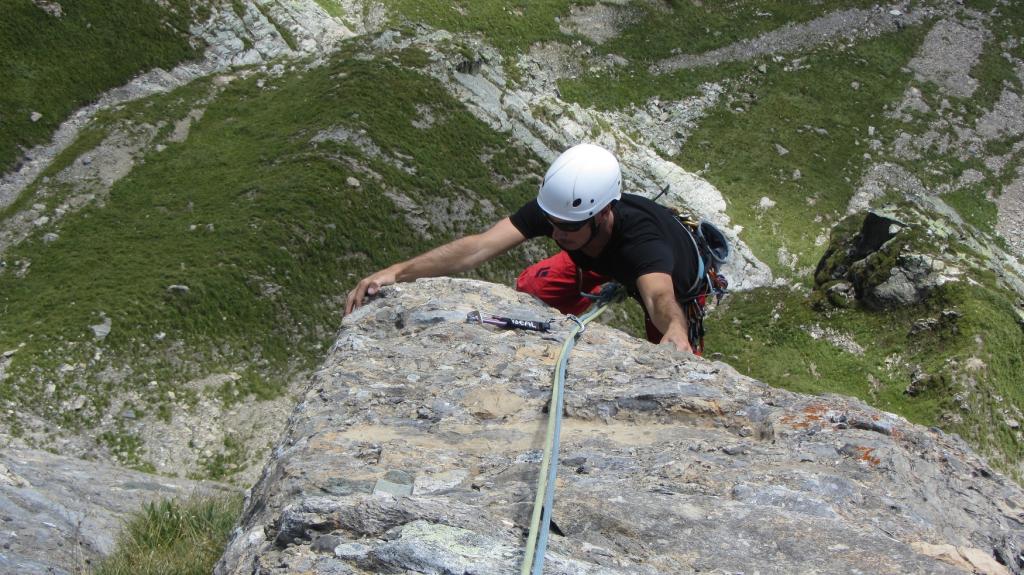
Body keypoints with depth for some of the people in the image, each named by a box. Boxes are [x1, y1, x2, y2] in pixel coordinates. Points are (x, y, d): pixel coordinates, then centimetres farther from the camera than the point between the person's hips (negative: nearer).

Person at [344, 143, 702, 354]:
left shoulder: (641, 240, -48)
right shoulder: (553, 208, -36)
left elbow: (660, 296, -68)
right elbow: (479, 246, -46)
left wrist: (676, 330, -93)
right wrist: (398, 272, -57)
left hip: (670, 278, -4)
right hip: (602, 259, 4)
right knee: (529, 288, -8)